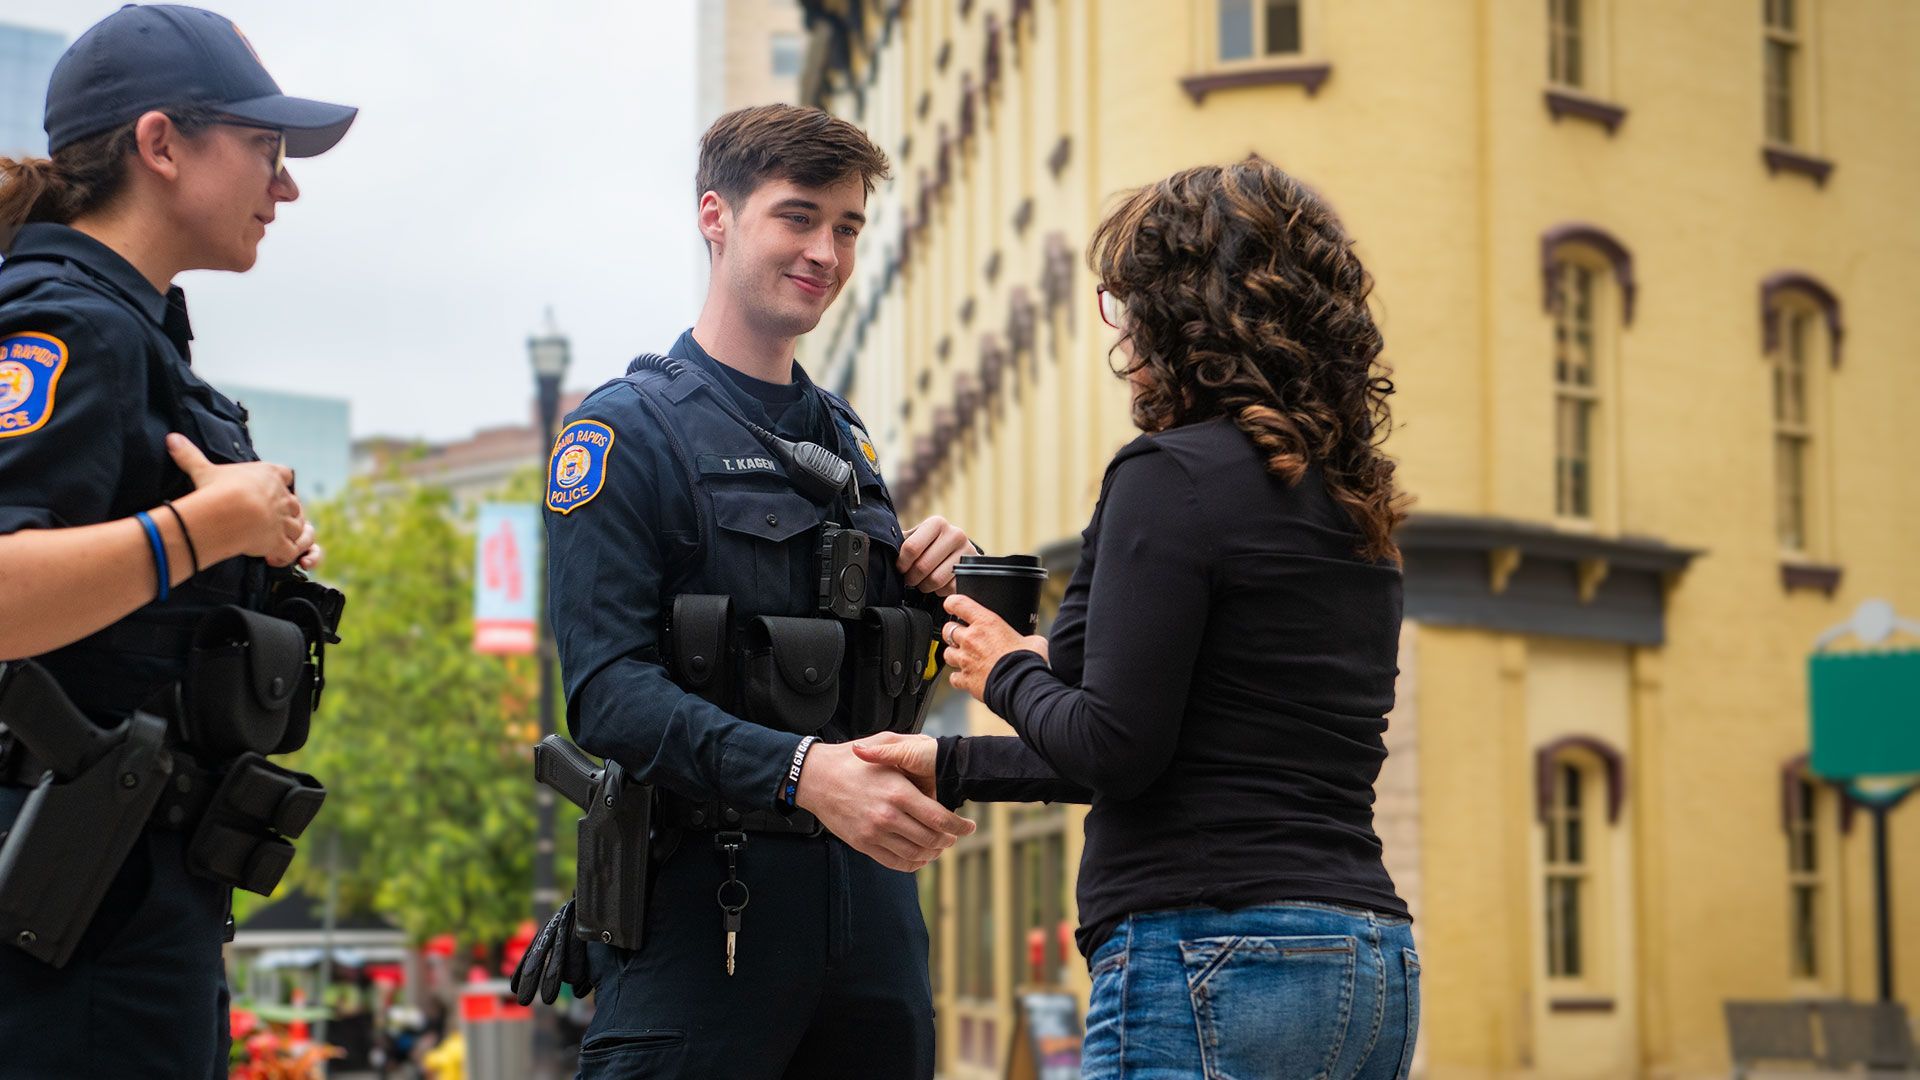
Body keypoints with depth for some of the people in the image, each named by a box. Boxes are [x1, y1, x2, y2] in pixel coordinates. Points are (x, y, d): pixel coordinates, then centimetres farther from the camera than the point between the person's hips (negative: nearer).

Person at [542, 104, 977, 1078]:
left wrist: (930, 591, 3)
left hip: (869, 890, 7)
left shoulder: (847, 441, 19)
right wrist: (797, 770, -28)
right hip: (702, 901, -6)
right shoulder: (629, 429, -3)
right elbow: (608, 690, -15)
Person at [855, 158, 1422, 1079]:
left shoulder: (1174, 475, -9)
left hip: (1215, 957, -8)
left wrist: (1009, 673, 6)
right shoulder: (1350, 501, 16)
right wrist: (954, 767, 27)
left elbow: (1115, 749, -15)